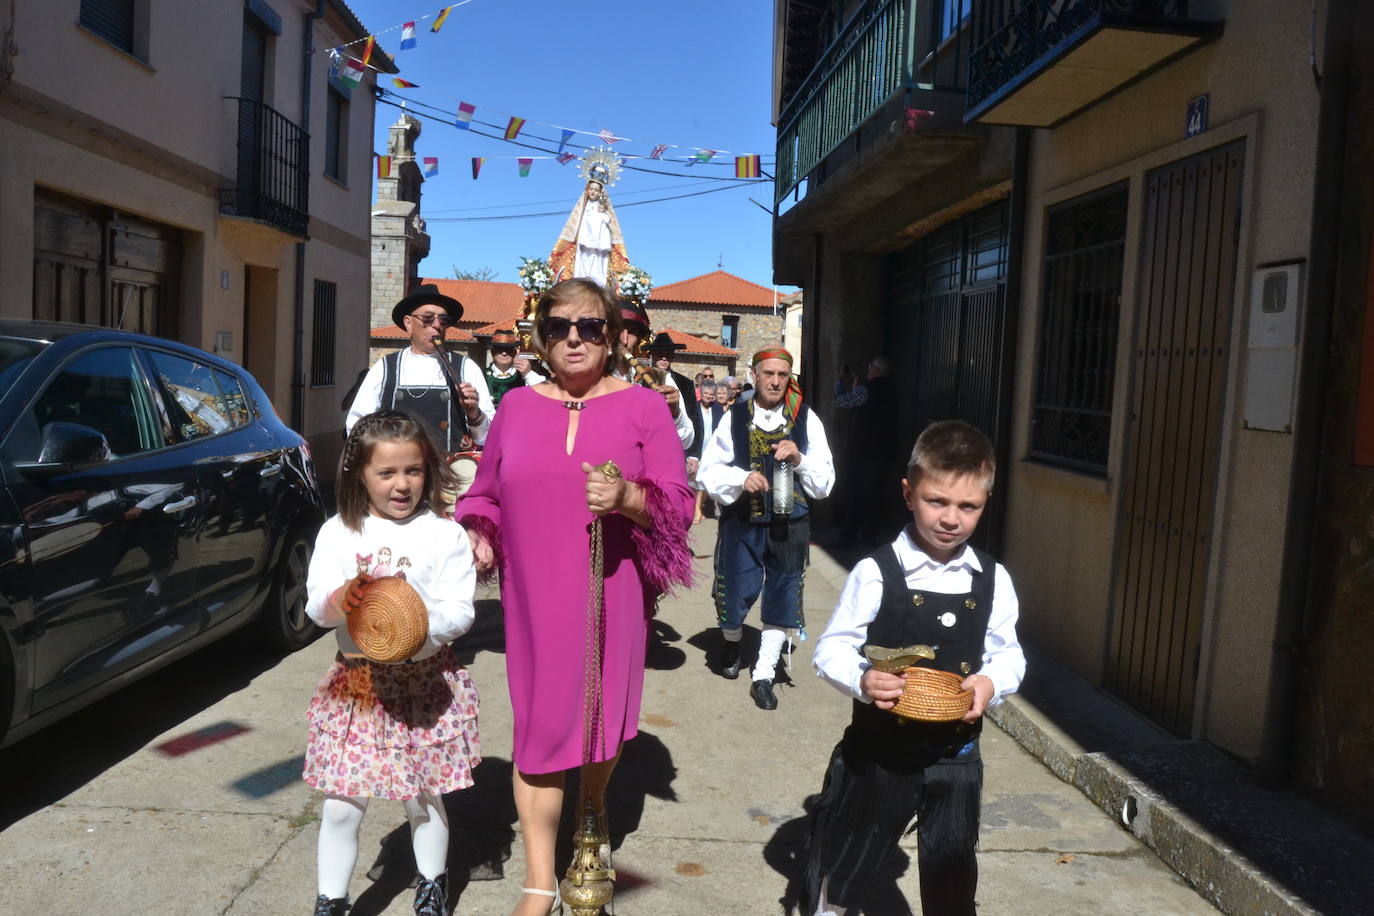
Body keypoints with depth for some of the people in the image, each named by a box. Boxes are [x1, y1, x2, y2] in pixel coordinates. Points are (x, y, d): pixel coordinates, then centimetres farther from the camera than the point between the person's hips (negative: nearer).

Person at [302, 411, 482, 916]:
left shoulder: (443, 534, -6)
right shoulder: (338, 533, 0)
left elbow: (461, 611, -8)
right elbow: (315, 606, -3)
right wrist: (341, 599, -25)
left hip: (426, 680, -1)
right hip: (356, 681, 1)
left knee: (423, 799, 14)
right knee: (341, 806, 6)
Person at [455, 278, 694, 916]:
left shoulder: (643, 407, -1)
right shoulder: (516, 407, 8)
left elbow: (677, 503, -5)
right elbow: (486, 494, 16)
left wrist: (628, 498, -24)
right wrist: (478, 536, -3)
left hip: (612, 594, -1)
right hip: (534, 597, 1)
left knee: (603, 712, 14)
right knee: (539, 725, 2)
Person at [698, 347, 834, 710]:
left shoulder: (806, 420, -2)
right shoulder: (735, 417, -3)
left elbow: (824, 483, -1)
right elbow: (708, 471, -4)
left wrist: (799, 459, -18)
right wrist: (741, 479, -21)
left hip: (789, 527, 0)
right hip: (741, 524, 0)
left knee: (781, 601, 8)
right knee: (734, 595, 11)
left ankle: (763, 676, 25)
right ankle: (730, 642, 45)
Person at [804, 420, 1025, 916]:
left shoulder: (992, 581, -3)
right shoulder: (875, 573, -15)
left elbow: (1008, 654, 6)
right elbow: (831, 649, -11)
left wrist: (992, 682, -15)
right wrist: (862, 680, -30)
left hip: (955, 755, 3)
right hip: (879, 750, -2)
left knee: (952, 876, 18)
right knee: (847, 856, 19)